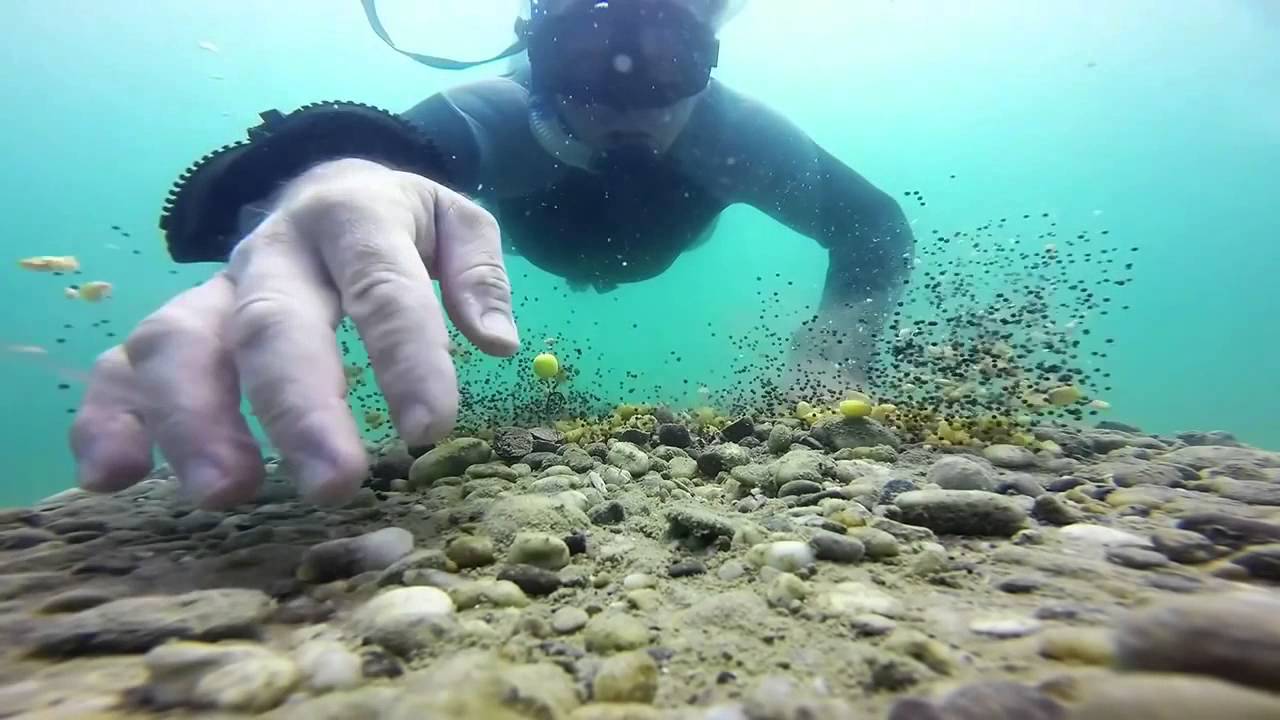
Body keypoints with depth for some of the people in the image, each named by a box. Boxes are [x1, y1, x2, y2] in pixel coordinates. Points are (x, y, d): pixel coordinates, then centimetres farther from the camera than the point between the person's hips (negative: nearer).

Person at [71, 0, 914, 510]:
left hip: (663, 266, 3)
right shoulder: (491, 119, -45)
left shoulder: (734, 131, -39)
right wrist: (326, 189, -88)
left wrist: (829, 368, -45)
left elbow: (880, 228, -29)